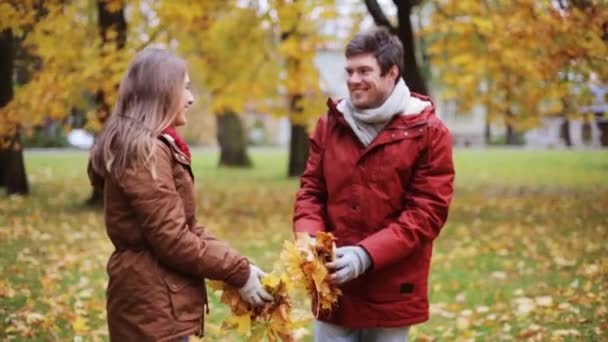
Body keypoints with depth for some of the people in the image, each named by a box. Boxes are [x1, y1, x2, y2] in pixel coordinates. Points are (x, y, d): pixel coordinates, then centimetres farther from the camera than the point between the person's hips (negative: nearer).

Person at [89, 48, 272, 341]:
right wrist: (238, 272, -13)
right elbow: (172, 239, -20)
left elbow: (185, 227, 15)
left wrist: (232, 263, 2)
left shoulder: (147, 146, 15)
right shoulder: (146, 151, -16)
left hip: (151, 299, 10)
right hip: (155, 304, -10)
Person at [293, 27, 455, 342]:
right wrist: (310, 238, -12)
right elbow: (310, 191, 9)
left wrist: (367, 254, -21)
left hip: (391, 291, -3)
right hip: (334, 286, 3)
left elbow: (427, 212, -11)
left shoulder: (428, 132, -6)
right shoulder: (329, 125, 6)